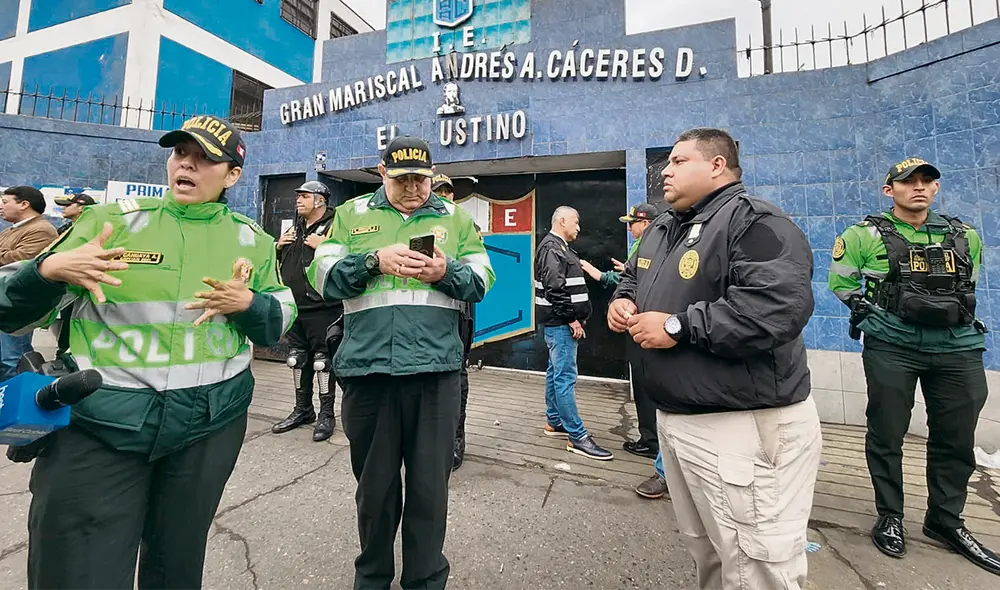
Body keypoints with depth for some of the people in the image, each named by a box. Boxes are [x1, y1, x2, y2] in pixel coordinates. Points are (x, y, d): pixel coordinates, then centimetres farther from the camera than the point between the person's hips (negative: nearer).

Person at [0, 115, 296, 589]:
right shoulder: (112, 221, 1)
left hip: (210, 426, 2)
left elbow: (278, 325, 7)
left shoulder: (252, 240, 4)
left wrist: (247, 303, -13)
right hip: (96, 425, -1)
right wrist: (50, 269, -17)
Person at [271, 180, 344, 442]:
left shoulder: (335, 227, -6)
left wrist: (323, 247, -23)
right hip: (294, 306, 8)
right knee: (298, 359, 16)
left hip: (323, 308, -8)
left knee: (323, 361, -1)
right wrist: (278, 246, 9)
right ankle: (303, 409, 31)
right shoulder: (294, 229, 18)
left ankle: (327, 414, 13)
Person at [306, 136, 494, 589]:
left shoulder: (455, 217, 12)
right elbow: (322, 276, 3)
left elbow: (483, 279, 6)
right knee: (374, 484, 18)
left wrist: (447, 271, -13)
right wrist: (375, 261, -12)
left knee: (430, 486, 10)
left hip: (435, 369, 0)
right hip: (367, 368, 1)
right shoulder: (350, 215, 12)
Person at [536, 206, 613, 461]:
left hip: (560, 323, 11)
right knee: (565, 377, -8)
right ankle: (577, 437, -2)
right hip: (559, 323, -11)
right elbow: (555, 289, -22)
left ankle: (554, 422, 27)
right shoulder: (552, 248, -13)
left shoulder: (558, 247, 19)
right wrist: (572, 319, -18)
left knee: (556, 372, 16)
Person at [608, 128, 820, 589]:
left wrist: (677, 327, -24)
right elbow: (633, 278, 26)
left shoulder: (755, 222, -15)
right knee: (704, 551, 26)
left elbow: (779, 307, -29)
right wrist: (622, 301, 3)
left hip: (743, 427, -8)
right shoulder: (661, 229, 14)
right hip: (675, 418, 9)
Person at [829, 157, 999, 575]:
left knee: (957, 439, 11)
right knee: (886, 435, 2)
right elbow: (840, 282, 4)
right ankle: (889, 517, 19)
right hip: (891, 348, -4)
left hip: (958, 348, 4)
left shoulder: (965, 236, 12)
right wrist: (874, 310, -1)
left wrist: (951, 311, 11)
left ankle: (945, 521, 29)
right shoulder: (866, 235, -1)